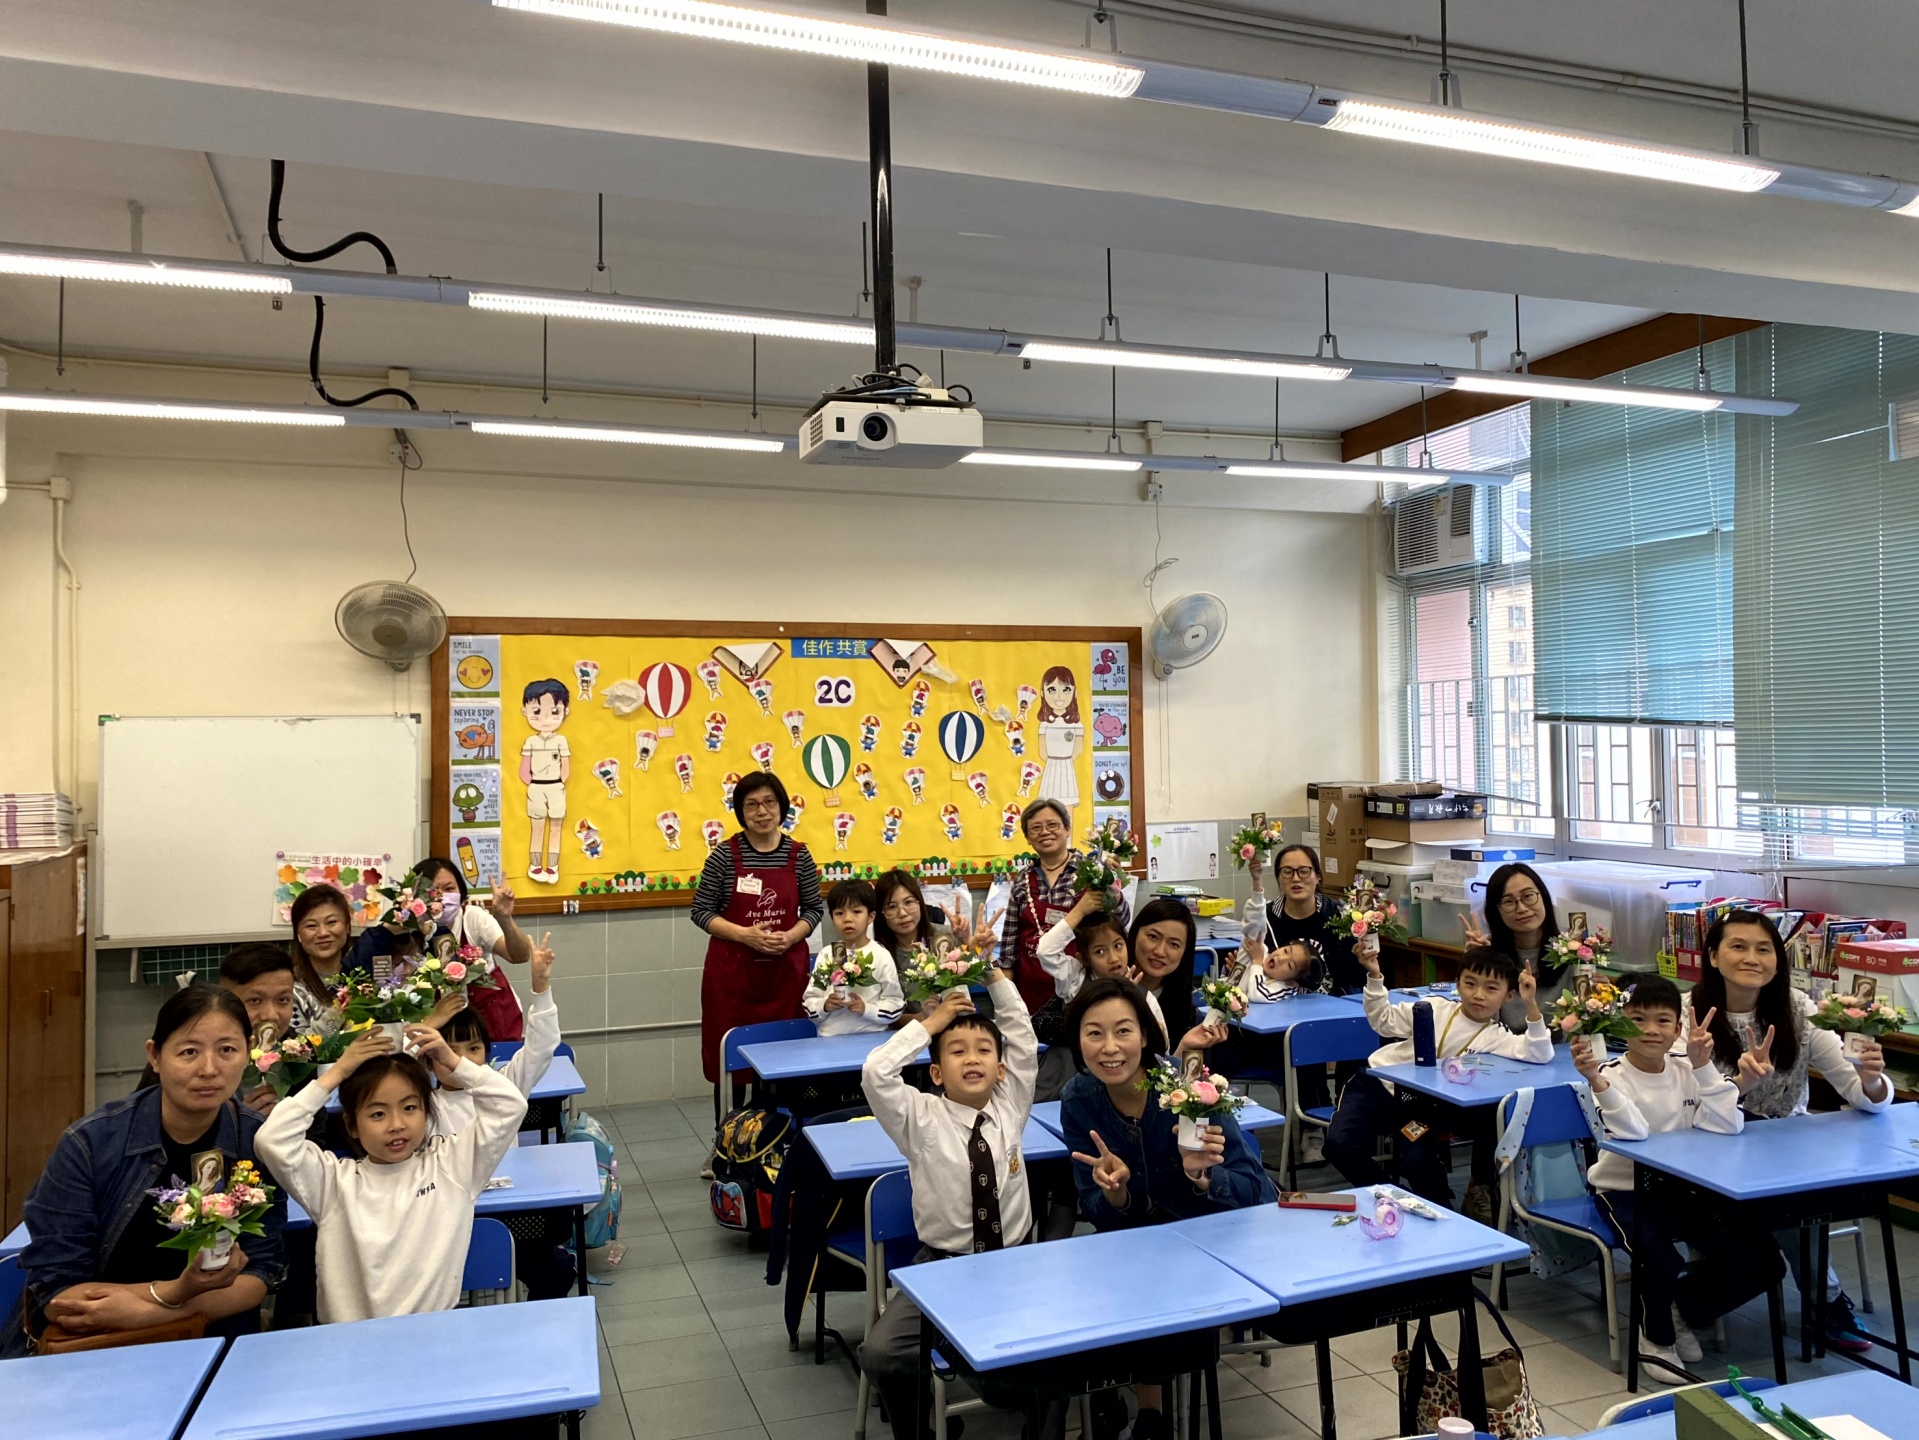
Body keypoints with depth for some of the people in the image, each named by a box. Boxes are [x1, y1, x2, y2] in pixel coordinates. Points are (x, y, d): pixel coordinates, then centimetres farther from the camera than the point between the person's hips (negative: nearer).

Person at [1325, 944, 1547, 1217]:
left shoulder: (1496, 1036, -9)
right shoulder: (1435, 1008, -5)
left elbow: (1539, 1054, -26)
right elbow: (1384, 1021, 3)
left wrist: (1531, 1004, -37)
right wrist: (1374, 977, -11)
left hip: (1421, 1104, -1)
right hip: (1377, 1084, 1)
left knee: (1418, 1161, -26)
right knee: (1339, 1144, -18)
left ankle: (1440, 1208, 9)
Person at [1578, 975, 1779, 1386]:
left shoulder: (1686, 1074, 0)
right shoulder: (1612, 1075, -13)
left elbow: (1728, 1125, -15)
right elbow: (1633, 1131, -32)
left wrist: (1703, 1065, -20)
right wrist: (1596, 1080, -45)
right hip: (1625, 1191, -5)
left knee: (1761, 1261, -7)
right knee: (1658, 1257, -32)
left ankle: (1683, 1310, 18)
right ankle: (1657, 1337, 1)